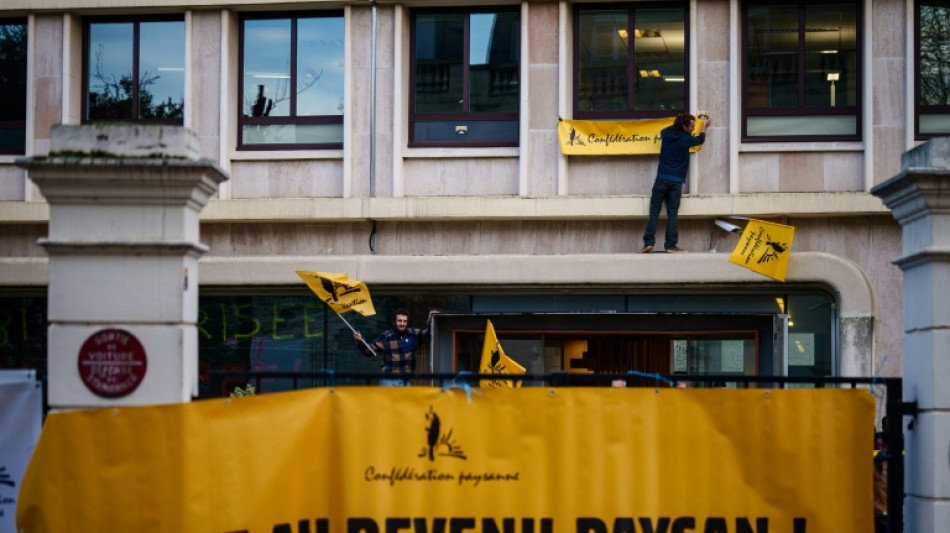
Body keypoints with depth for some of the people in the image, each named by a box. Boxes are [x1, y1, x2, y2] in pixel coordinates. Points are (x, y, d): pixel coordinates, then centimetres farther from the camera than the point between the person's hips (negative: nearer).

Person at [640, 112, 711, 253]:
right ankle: (671, 244, -4)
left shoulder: (666, 132, 6)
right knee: (672, 213, -1)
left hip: (661, 179, 3)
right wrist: (704, 125, 34)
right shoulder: (686, 139, -4)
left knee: (654, 211, 2)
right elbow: (700, 139, 17)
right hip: (676, 182, -3)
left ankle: (648, 242, -6)